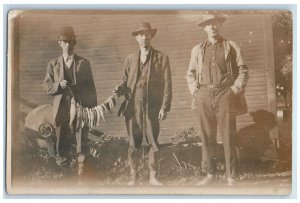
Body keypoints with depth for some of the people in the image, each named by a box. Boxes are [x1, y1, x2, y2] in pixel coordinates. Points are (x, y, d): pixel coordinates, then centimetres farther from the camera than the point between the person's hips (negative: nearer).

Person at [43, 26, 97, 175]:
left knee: (82, 140, 1)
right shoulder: (53, 64, 9)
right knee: (62, 142, 9)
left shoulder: (84, 63, 7)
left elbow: (90, 87, 6)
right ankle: (61, 168, 25)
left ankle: (81, 168, 9)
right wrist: (58, 85, -15)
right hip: (62, 109, 1)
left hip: (81, 107, -1)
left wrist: (93, 108, 2)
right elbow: (46, 87, 6)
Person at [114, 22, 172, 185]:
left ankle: (153, 177, 13)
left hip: (152, 107, -2)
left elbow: (167, 85, 0)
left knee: (153, 143, 1)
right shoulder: (130, 59, 13)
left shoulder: (161, 58, 4)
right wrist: (120, 89, -5)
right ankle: (133, 177, 14)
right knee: (133, 144, 5)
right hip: (132, 106, 2)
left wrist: (165, 107, -7)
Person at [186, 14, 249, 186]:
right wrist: (195, 91, 4)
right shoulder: (197, 49, 15)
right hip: (204, 96, 2)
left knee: (228, 138, -3)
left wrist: (235, 89, -4)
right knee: (207, 138, 3)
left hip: (225, 95, -2)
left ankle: (231, 177, 2)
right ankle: (209, 174, 12)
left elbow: (243, 70, 6)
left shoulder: (232, 47, 9)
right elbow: (190, 74, 18)